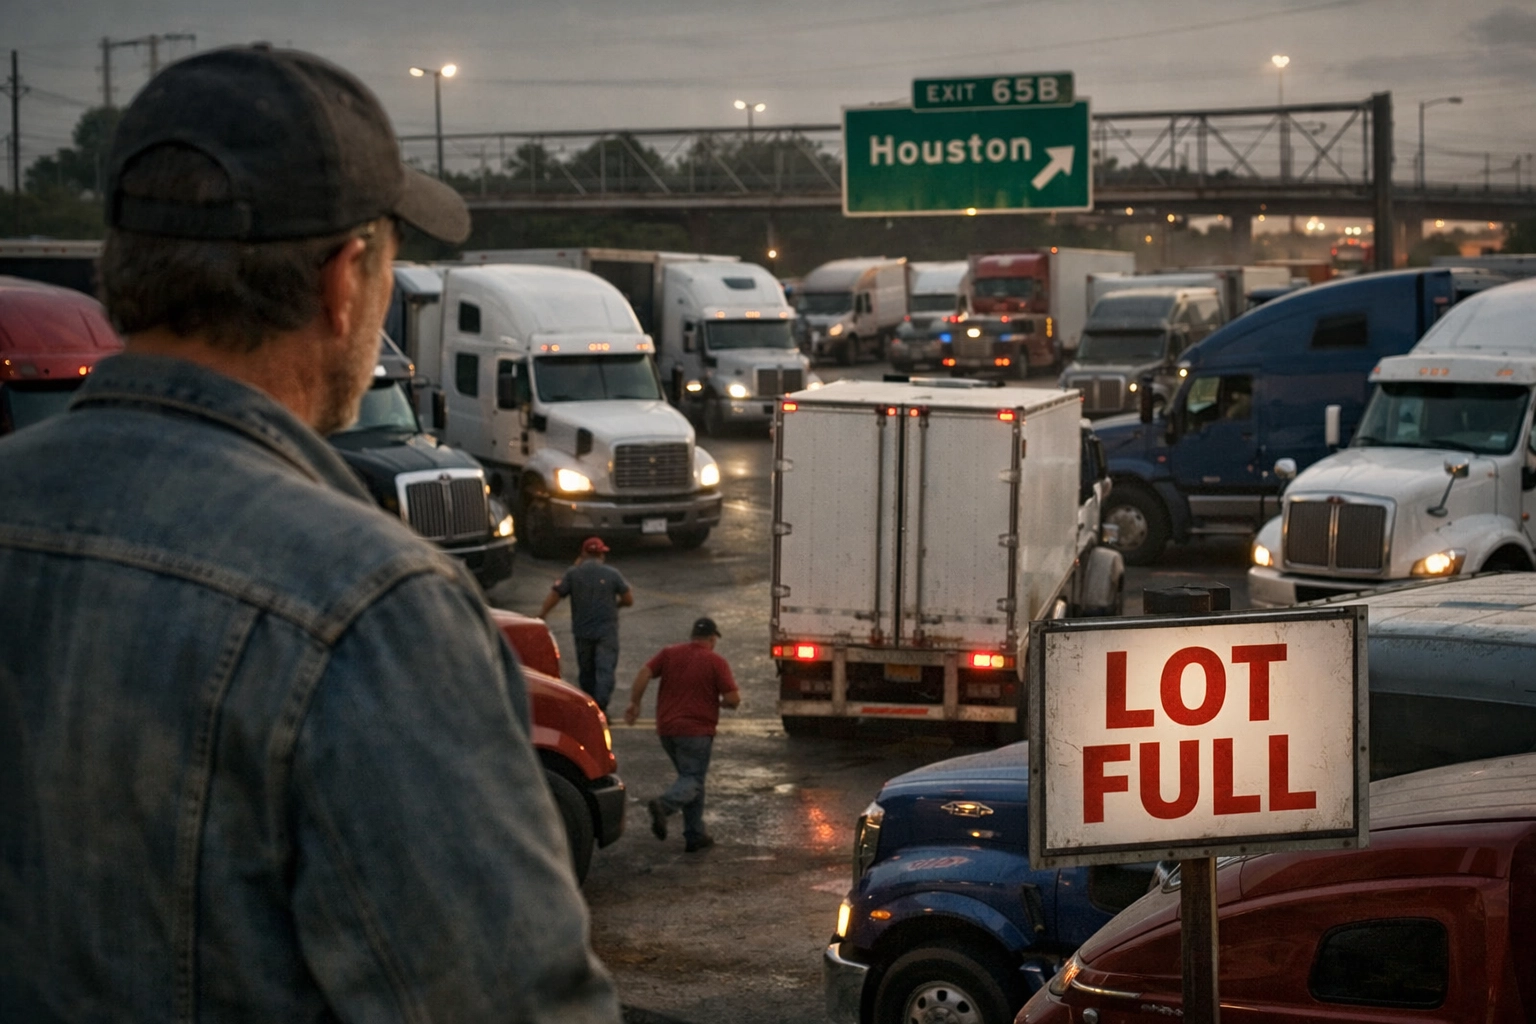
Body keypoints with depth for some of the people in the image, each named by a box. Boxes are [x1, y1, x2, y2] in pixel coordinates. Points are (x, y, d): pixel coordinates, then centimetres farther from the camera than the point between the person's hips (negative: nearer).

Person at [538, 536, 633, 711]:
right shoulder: (612, 574, -4)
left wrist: (540, 616, 4)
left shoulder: (573, 573, -2)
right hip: (607, 631, -2)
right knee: (605, 669, -5)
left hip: (582, 631, 2)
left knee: (586, 670, 16)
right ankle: (601, 705, -18)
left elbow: (554, 595, -4)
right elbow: (629, 599, 0)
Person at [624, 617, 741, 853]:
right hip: (697, 730, -5)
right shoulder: (716, 662, -5)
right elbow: (733, 699, -10)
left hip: (667, 729, 5)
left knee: (691, 778, 16)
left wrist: (635, 703, 0)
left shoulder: (669, 654, 6)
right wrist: (719, 702, 11)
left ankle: (695, 836, 13)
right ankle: (664, 804, -33)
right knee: (693, 780, -3)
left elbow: (644, 673, -5)